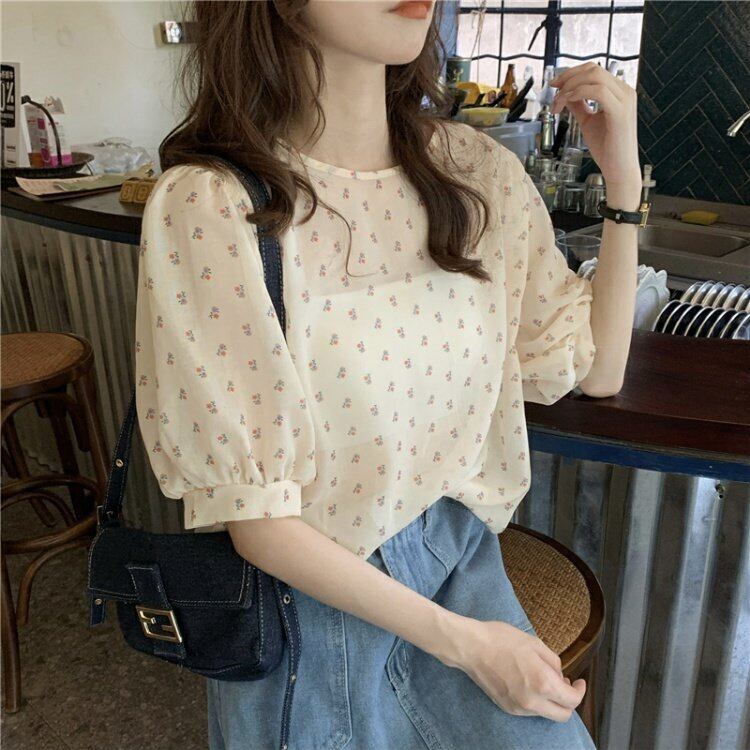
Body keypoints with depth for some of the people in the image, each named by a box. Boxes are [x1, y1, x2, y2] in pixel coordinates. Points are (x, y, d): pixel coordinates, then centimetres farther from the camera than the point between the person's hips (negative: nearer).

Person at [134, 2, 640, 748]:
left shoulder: (476, 170, -7)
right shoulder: (206, 209, -22)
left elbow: (595, 369, 3)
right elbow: (253, 515, -19)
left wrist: (624, 181, -7)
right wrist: (464, 643, -16)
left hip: (462, 555, 4)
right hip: (314, 595, -3)